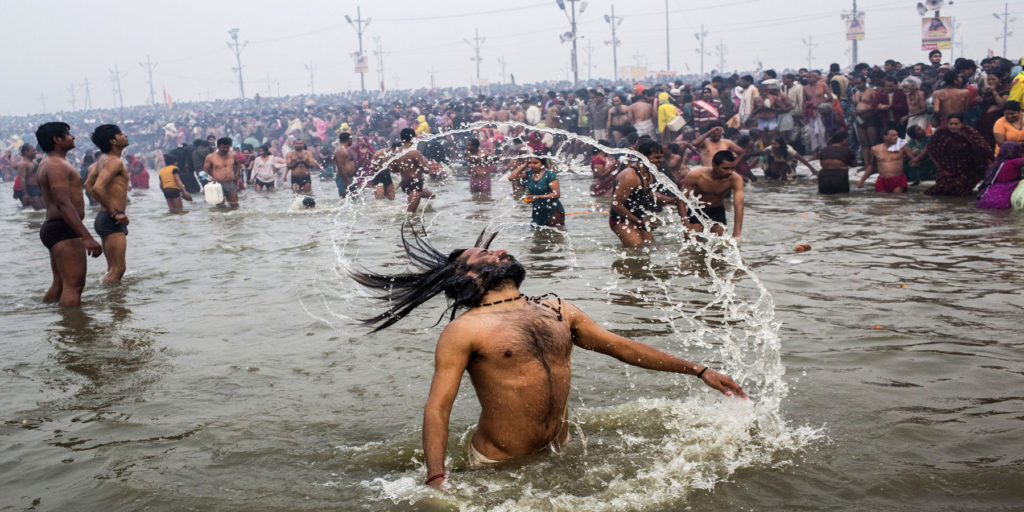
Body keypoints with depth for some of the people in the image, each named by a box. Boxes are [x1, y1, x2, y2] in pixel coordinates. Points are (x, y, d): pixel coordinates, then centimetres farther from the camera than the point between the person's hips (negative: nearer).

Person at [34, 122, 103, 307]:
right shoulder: (57, 165, -15)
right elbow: (64, 204, -26)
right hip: (64, 229, -11)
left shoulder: (47, 164, 19)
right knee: (74, 285, -14)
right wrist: (86, 237, -32)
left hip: (52, 227, 11)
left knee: (59, 284, 18)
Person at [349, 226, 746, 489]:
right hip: (500, 468, -5)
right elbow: (437, 407, -14)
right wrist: (436, 481, -26)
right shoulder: (464, 330, -10)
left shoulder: (558, 311, 9)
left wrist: (698, 370, 10)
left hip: (559, 456, 5)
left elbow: (623, 347, 13)